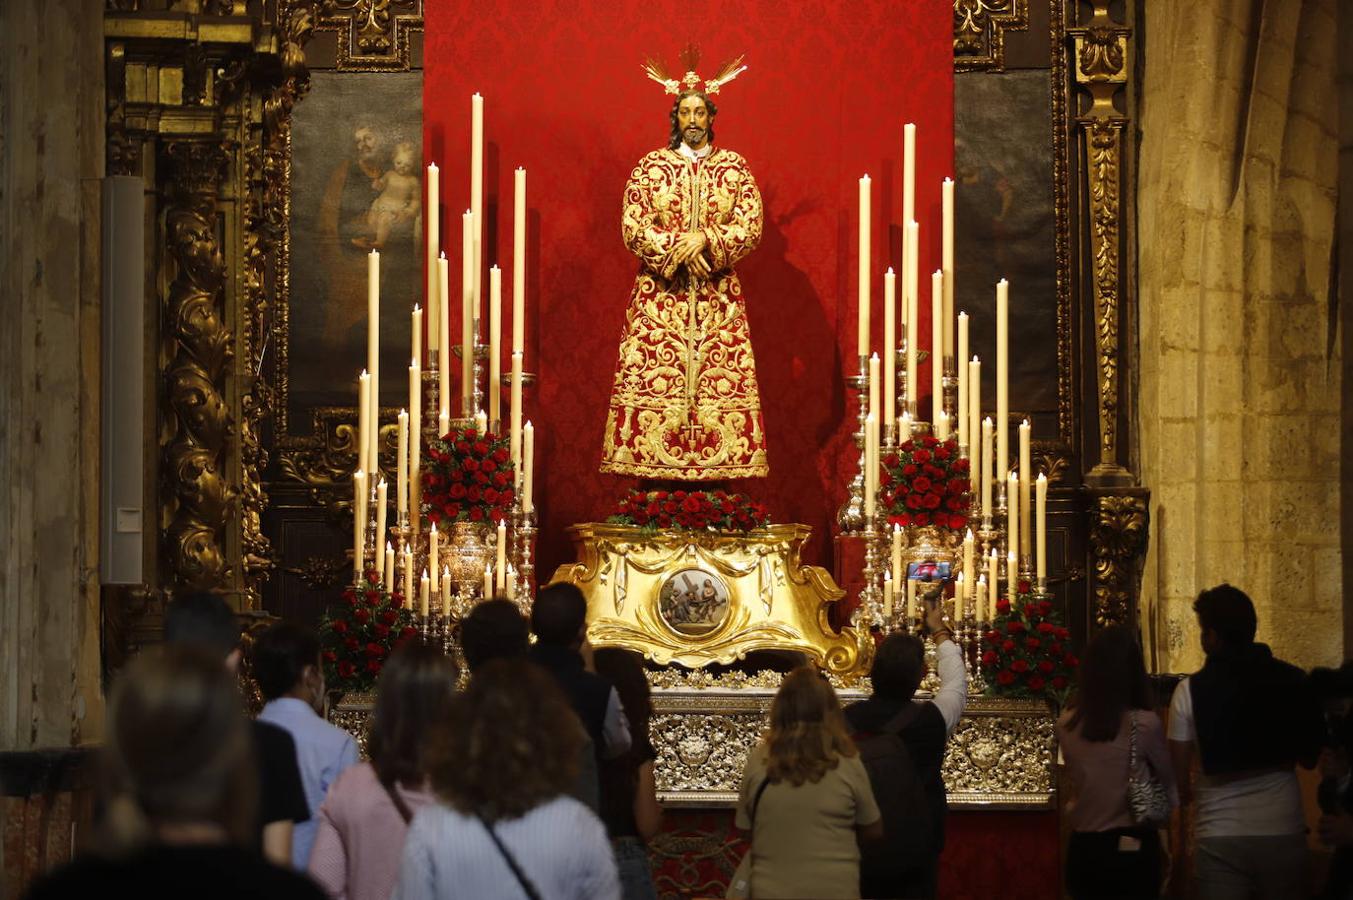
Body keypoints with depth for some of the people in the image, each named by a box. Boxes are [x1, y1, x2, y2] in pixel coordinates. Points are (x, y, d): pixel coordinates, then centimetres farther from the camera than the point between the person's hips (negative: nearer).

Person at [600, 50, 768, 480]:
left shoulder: (735, 167, 7)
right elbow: (632, 227, -2)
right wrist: (675, 251, -14)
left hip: (718, 293, 1)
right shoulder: (650, 167, 6)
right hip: (661, 290, -1)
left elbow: (751, 227, -1)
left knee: (721, 374, -5)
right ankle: (655, 459, -5)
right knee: (654, 374, -7)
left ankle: (719, 459, -4)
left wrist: (704, 240, -15)